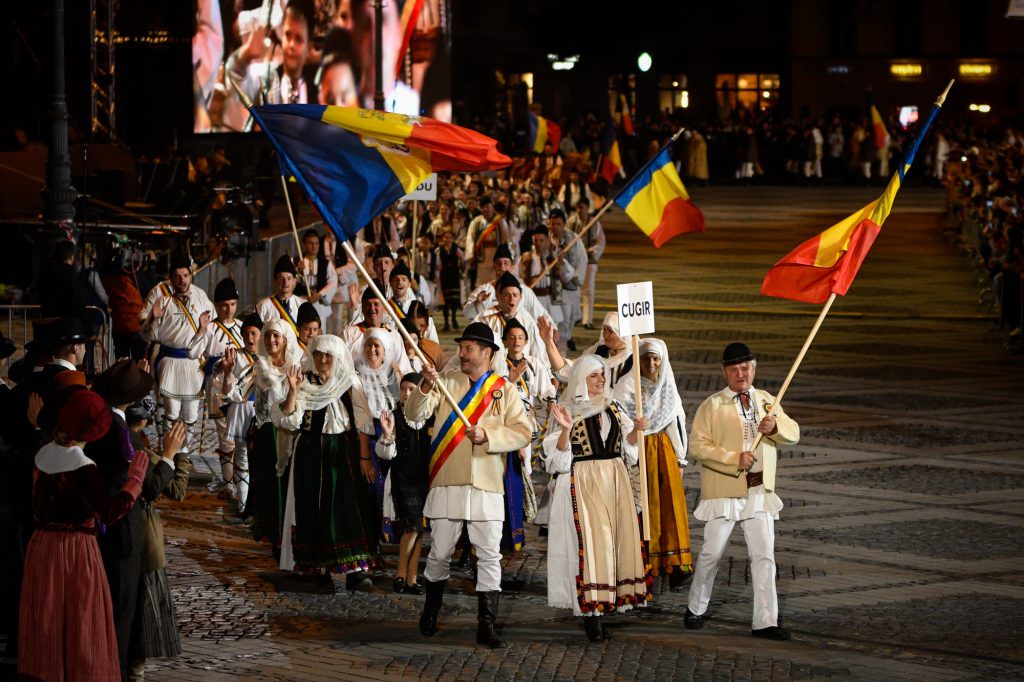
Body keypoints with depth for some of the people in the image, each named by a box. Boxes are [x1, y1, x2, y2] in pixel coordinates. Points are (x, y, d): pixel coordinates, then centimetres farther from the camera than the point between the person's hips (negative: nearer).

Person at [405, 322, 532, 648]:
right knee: (439, 553, 7)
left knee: (489, 556, -2)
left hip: (486, 486, 0)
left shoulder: (505, 390, 6)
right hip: (447, 484, 0)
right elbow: (414, 414, -7)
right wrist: (426, 387, -25)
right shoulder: (446, 382, 5)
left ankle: (486, 625, 2)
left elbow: (522, 432, -2)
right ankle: (431, 609, 30)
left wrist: (488, 435, -16)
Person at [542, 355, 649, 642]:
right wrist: (565, 430, -23)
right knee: (591, 541, -12)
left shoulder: (613, 408, 12)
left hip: (615, 481, 6)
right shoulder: (569, 410, -2)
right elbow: (559, 458, -7)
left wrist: (636, 429, -2)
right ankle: (591, 614, -10)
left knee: (618, 538, 2)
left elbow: (627, 446, 17)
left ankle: (601, 605, 11)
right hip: (583, 484, -5)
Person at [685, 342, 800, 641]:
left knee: (764, 555, -2)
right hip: (724, 490, -3)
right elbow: (697, 444, -12)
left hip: (760, 490, 3)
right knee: (712, 552, 4)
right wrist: (734, 459, -21)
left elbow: (793, 433, 6)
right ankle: (696, 609, 25)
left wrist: (775, 426, -16)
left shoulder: (767, 401, 12)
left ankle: (765, 621, 0)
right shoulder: (712, 406, -3)